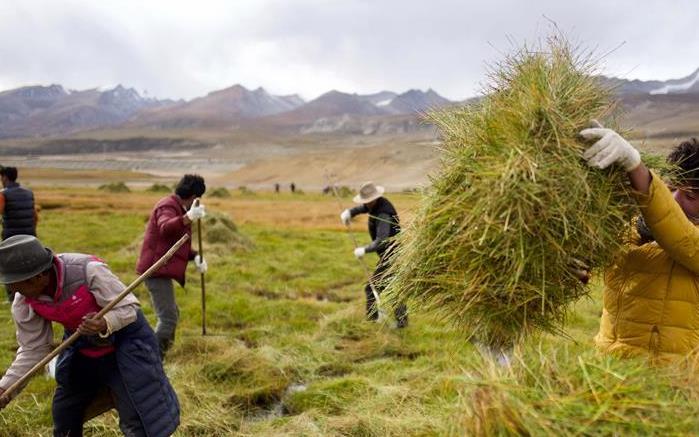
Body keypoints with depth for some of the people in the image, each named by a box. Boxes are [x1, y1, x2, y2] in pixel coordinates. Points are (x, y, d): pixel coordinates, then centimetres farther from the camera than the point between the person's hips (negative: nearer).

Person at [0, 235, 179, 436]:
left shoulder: (88, 270, -33)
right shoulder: (23, 303, -15)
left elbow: (129, 307, -25)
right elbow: (33, 349, -5)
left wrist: (105, 324, -45)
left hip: (124, 338, -5)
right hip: (80, 346, 6)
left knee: (137, 419, -6)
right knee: (64, 417, 17)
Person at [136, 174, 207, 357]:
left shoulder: (177, 208, 19)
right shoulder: (167, 206, -13)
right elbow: (165, 228, -36)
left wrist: (194, 256, 4)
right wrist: (188, 217, -52)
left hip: (159, 270, 11)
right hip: (157, 270, -11)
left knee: (172, 315, 22)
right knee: (168, 318, -15)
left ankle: (156, 356, 33)